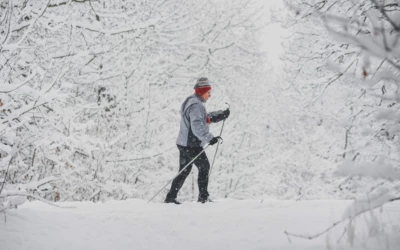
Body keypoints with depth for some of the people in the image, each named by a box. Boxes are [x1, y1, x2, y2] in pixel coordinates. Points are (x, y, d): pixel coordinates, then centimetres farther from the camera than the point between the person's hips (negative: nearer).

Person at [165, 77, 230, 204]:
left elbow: (205, 118, 22)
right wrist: (210, 138, -30)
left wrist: (221, 115, 12)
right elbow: (197, 126, -28)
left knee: (184, 171, 13)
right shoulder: (196, 105, -18)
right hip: (192, 145, -10)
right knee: (204, 167, 3)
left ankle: (171, 197, 13)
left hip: (184, 143, 10)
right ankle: (203, 196, 7)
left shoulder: (190, 102, 17)